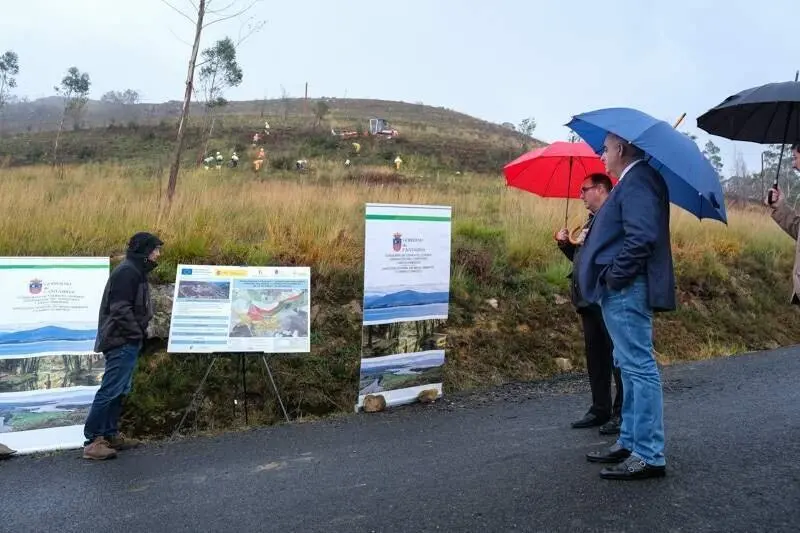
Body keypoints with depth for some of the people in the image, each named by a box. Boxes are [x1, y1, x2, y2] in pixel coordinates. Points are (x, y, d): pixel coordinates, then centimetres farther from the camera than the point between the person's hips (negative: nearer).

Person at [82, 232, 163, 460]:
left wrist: (141, 333, 10)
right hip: (122, 341, -11)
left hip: (127, 342, 11)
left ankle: (110, 434, 21)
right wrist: (138, 334, -15)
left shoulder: (135, 271, 17)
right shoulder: (127, 271, -15)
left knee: (119, 390, 14)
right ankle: (93, 440, -5)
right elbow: (120, 308, -22)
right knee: (111, 389, -9)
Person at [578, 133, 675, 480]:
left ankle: (649, 456, 0)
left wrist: (613, 277, -19)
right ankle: (630, 442, 26)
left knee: (639, 368, -7)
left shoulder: (636, 183, -14)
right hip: (623, 292, 11)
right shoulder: (635, 182, 18)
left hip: (626, 291, -11)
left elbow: (641, 238, -25)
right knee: (632, 367, 15)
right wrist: (610, 277, 16)